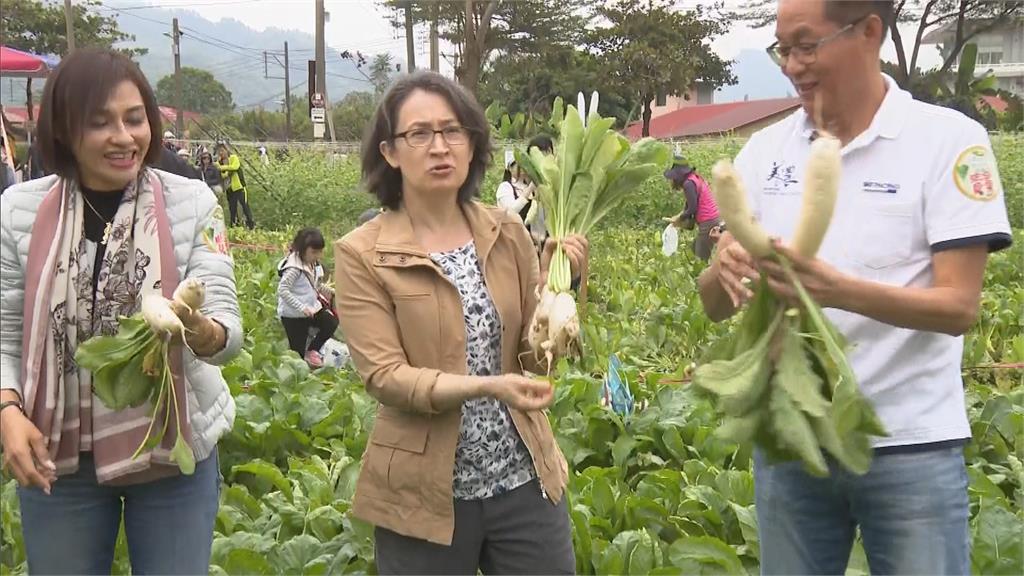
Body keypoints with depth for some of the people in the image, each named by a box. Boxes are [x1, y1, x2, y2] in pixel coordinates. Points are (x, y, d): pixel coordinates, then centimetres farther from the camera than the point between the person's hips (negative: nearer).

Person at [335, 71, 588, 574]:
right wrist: (487, 386, -26)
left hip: (525, 478, 3)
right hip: (426, 494, -3)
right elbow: (385, 376, -15)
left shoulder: (507, 233, 2)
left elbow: (535, 357, 4)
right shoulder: (362, 254, -8)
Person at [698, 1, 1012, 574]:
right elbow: (715, 305, 2)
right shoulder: (765, 151, 4)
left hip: (911, 444, -3)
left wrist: (839, 290, -29)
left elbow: (960, 306, -13)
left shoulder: (949, 139, -7)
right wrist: (727, 272, -21)